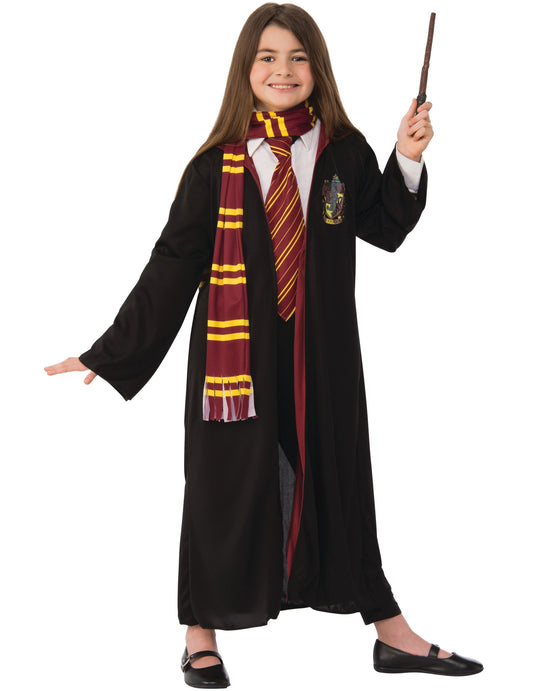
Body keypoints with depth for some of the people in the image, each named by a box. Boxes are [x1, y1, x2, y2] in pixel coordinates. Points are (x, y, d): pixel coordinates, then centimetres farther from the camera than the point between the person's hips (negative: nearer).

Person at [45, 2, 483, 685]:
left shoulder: (344, 150, 1)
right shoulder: (216, 165, -6)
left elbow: (386, 228, 11)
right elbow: (171, 266, -4)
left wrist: (407, 160, -5)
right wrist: (109, 354, -6)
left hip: (323, 353, 2)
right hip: (236, 349, -2)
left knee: (337, 475, 12)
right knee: (227, 481, 7)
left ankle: (389, 630, 25)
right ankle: (202, 634, 27)